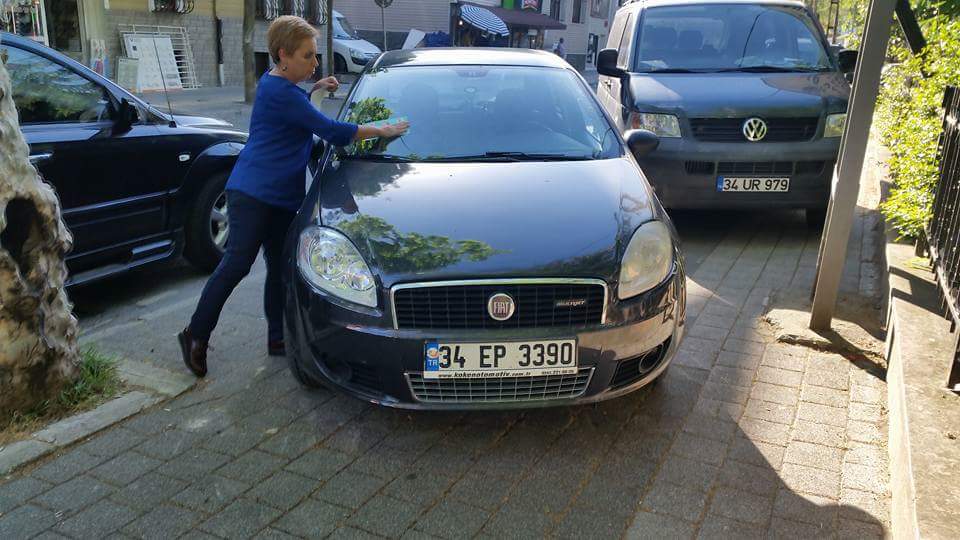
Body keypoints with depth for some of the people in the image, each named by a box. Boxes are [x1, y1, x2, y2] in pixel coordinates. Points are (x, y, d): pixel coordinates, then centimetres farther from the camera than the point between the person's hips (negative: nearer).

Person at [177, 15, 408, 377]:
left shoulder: (277, 84, 14)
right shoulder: (279, 92, -17)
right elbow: (331, 131, -19)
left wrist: (315, 89, 19)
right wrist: (381, 131, -11)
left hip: (281, 197, 10)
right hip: (252, 193, -10)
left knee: (279, 268, 11)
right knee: (236, 265, -8)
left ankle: (277, 338, 20)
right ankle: (195, 335, 5)